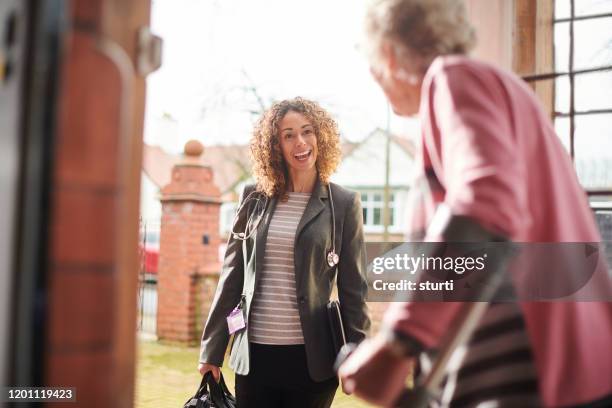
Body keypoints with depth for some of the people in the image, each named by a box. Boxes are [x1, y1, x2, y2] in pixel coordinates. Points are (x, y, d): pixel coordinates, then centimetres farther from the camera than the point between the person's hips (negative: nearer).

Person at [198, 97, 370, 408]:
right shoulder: (254, 198, 5)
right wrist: (212, 350, 6)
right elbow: (232, 276, 8)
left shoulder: (344, 204, -1)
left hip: (312, 357, -2)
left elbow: (353, 289, 0)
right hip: (253, 353, 2)